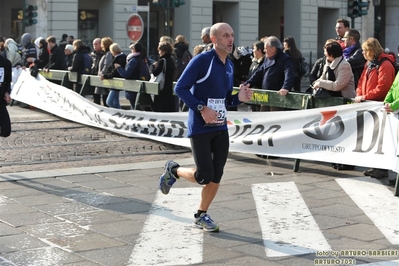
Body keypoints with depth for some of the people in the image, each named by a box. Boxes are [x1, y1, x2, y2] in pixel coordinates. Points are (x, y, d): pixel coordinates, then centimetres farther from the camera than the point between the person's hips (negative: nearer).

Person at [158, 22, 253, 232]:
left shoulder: (229, 65, 12)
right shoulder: (201, 60, -12)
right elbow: (180, 88, -14)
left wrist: (239, 98, -2)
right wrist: (201, 108, -22)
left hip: (220, 128, 7)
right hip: (200, 128, -7)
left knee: (216, 177, 5)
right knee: (204, 176, -9)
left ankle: (201, 215, 22)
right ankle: (173, 170, 20)